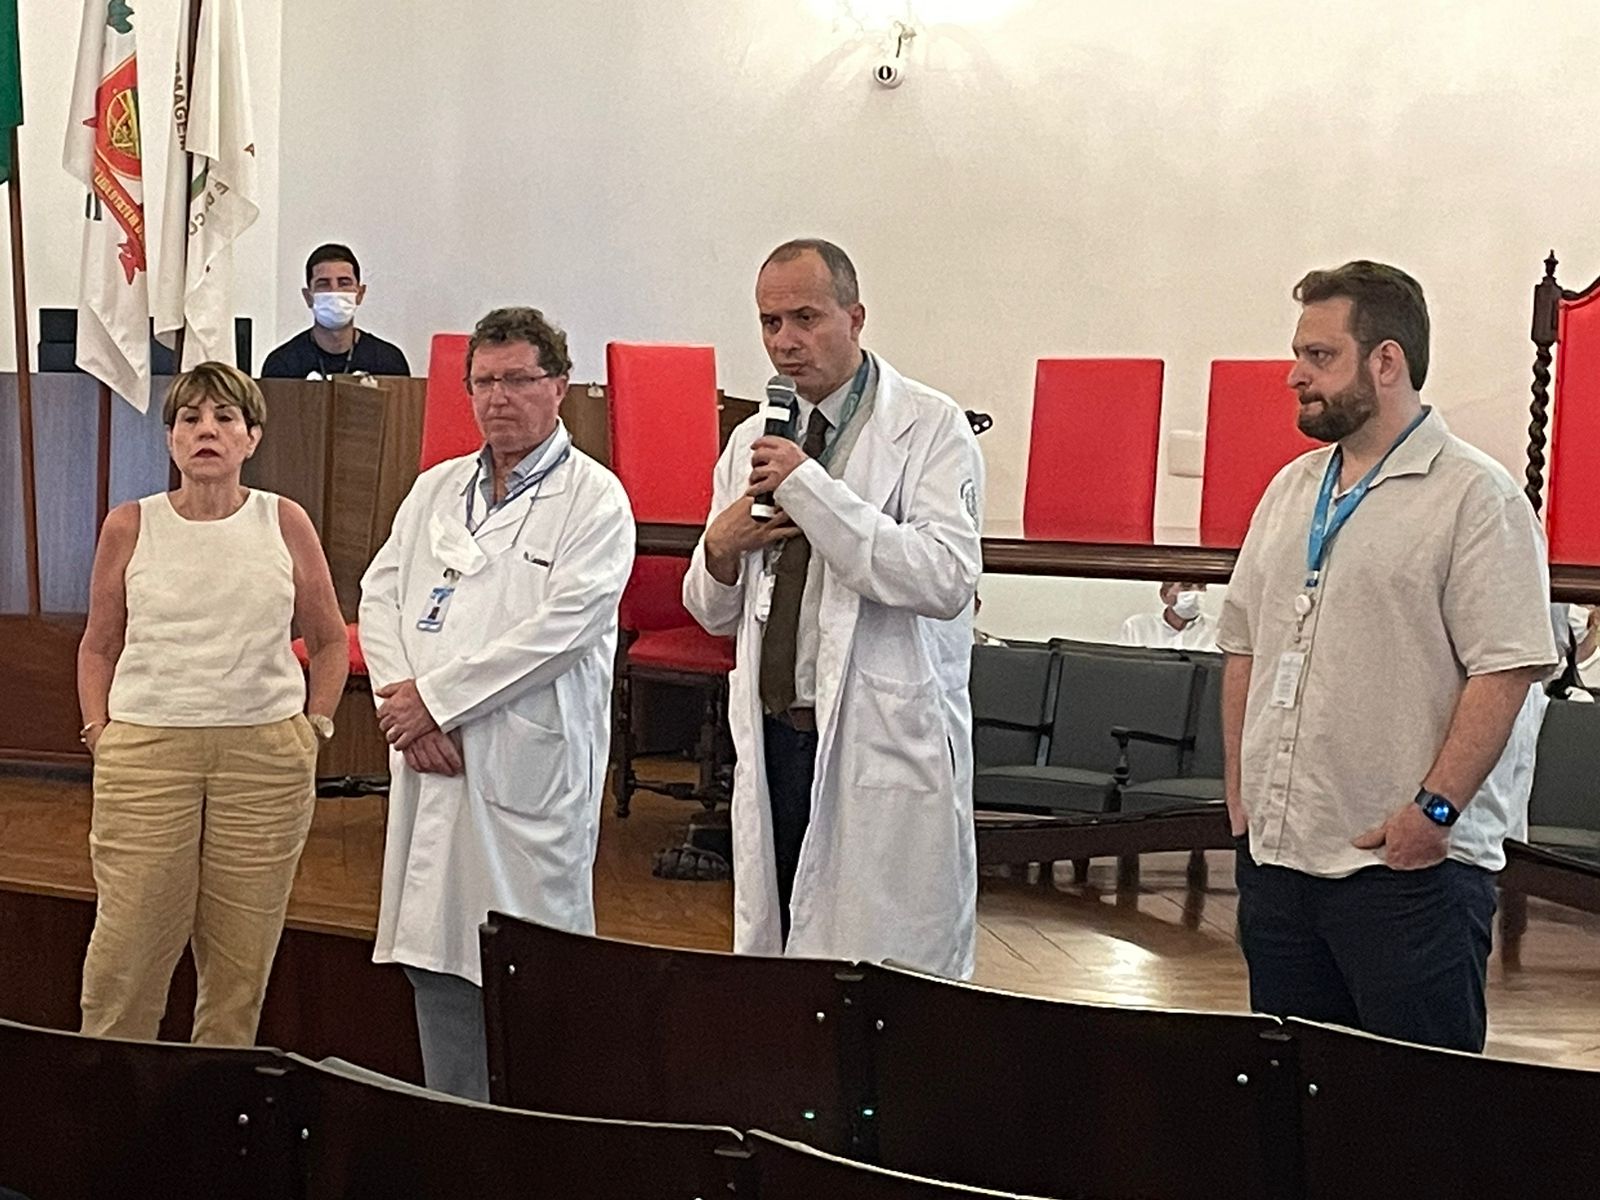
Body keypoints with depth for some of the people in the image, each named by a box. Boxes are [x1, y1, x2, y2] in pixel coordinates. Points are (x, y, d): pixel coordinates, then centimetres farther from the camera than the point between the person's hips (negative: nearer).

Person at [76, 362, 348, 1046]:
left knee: (242, 958, 5)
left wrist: (316, 726, 6)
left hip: (265, 757, 1)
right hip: (145, 752, 0)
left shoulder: (284, 523, 5)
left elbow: (329, 638, 15)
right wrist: (98, 730, 4)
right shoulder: (129, 527, 5)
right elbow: (98, 647, 16)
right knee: (125, 951, -4)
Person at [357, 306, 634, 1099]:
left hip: (530, 771, -6)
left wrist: (435, 698, -13)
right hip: (431, 765, 6)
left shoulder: (594, 500, -2)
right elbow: (380, 596, 9)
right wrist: (403, 708, -7)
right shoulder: (436, 489, 17)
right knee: (435, 951, 10)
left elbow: (559, 627, -14)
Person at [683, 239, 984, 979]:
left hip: (885, 747, -5)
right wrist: (720, 549, -3)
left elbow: (948, 579, -19)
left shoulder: (929, 428, -3)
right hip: (775, 743, 5)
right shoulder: (753, 442, 14)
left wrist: (811, 488, -19)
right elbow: (715, 613, 20)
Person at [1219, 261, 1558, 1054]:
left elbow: (1505, 669, -15)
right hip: (1275, 852, 7)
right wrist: (1240, 795, 11)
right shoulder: (1291, 490, 14)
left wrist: (1434, 809, -19)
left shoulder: (1475, 497, -8)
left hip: (1409, 866, -7)